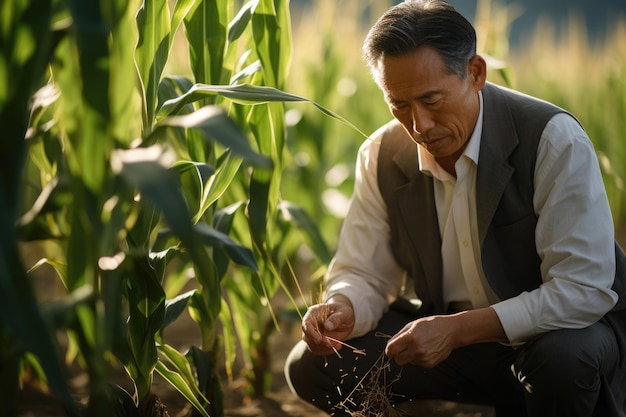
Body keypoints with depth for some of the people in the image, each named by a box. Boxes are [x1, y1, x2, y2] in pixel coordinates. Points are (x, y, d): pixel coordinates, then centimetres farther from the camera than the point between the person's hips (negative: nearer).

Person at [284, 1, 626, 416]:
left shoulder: (553, 139, -21)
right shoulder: (382, 156, -5)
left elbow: (585, 289, -25)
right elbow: (364, 275, 2)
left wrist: (458, 329, -33)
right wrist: (342, 310, -24)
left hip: (569, 328, -4)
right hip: (445, 330, 5)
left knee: (562, 355, -40)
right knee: (311, 366, -9)